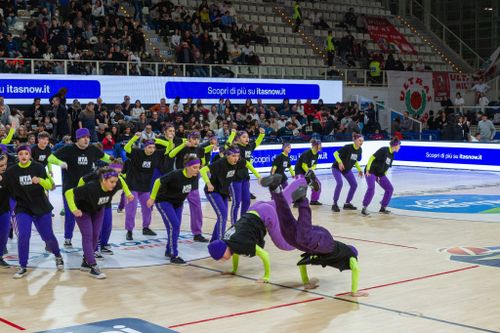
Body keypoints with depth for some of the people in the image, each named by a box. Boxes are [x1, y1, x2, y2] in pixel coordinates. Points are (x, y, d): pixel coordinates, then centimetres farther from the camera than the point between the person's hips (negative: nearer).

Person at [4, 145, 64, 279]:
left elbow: (49, 186, -10)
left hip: (42, 207, 0)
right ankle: (23, 267, 0)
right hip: (23, 208, 0)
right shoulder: (12, 171, -2)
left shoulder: (38, 167, -5)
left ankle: (58, 256, 35)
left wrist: (40, 180, -29)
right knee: (23, 236, -15)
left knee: (48, 236, 6)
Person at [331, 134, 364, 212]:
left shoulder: (360, 150, -6)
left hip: (347, 169, 7)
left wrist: (359, 170, 1)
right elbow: (335, 153, -26)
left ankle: (347, 203, 13)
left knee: (354, 185, -1)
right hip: (337, 168, -7)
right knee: (340, 183, -26)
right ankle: (335, 204, -14)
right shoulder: (348, 147, -26)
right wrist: (340, 162, -40)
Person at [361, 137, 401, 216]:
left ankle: (383, 208, 15)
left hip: (380, 174, 9)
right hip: (371, 172, -9)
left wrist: (383, 177, 10)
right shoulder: (384, 150, -16)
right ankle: (364, 208, -17)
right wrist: (367, 170, -25)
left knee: (390, 188, 2)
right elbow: (372, 157, -20)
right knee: (371, 188, -26)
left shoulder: (391, 155, 9)